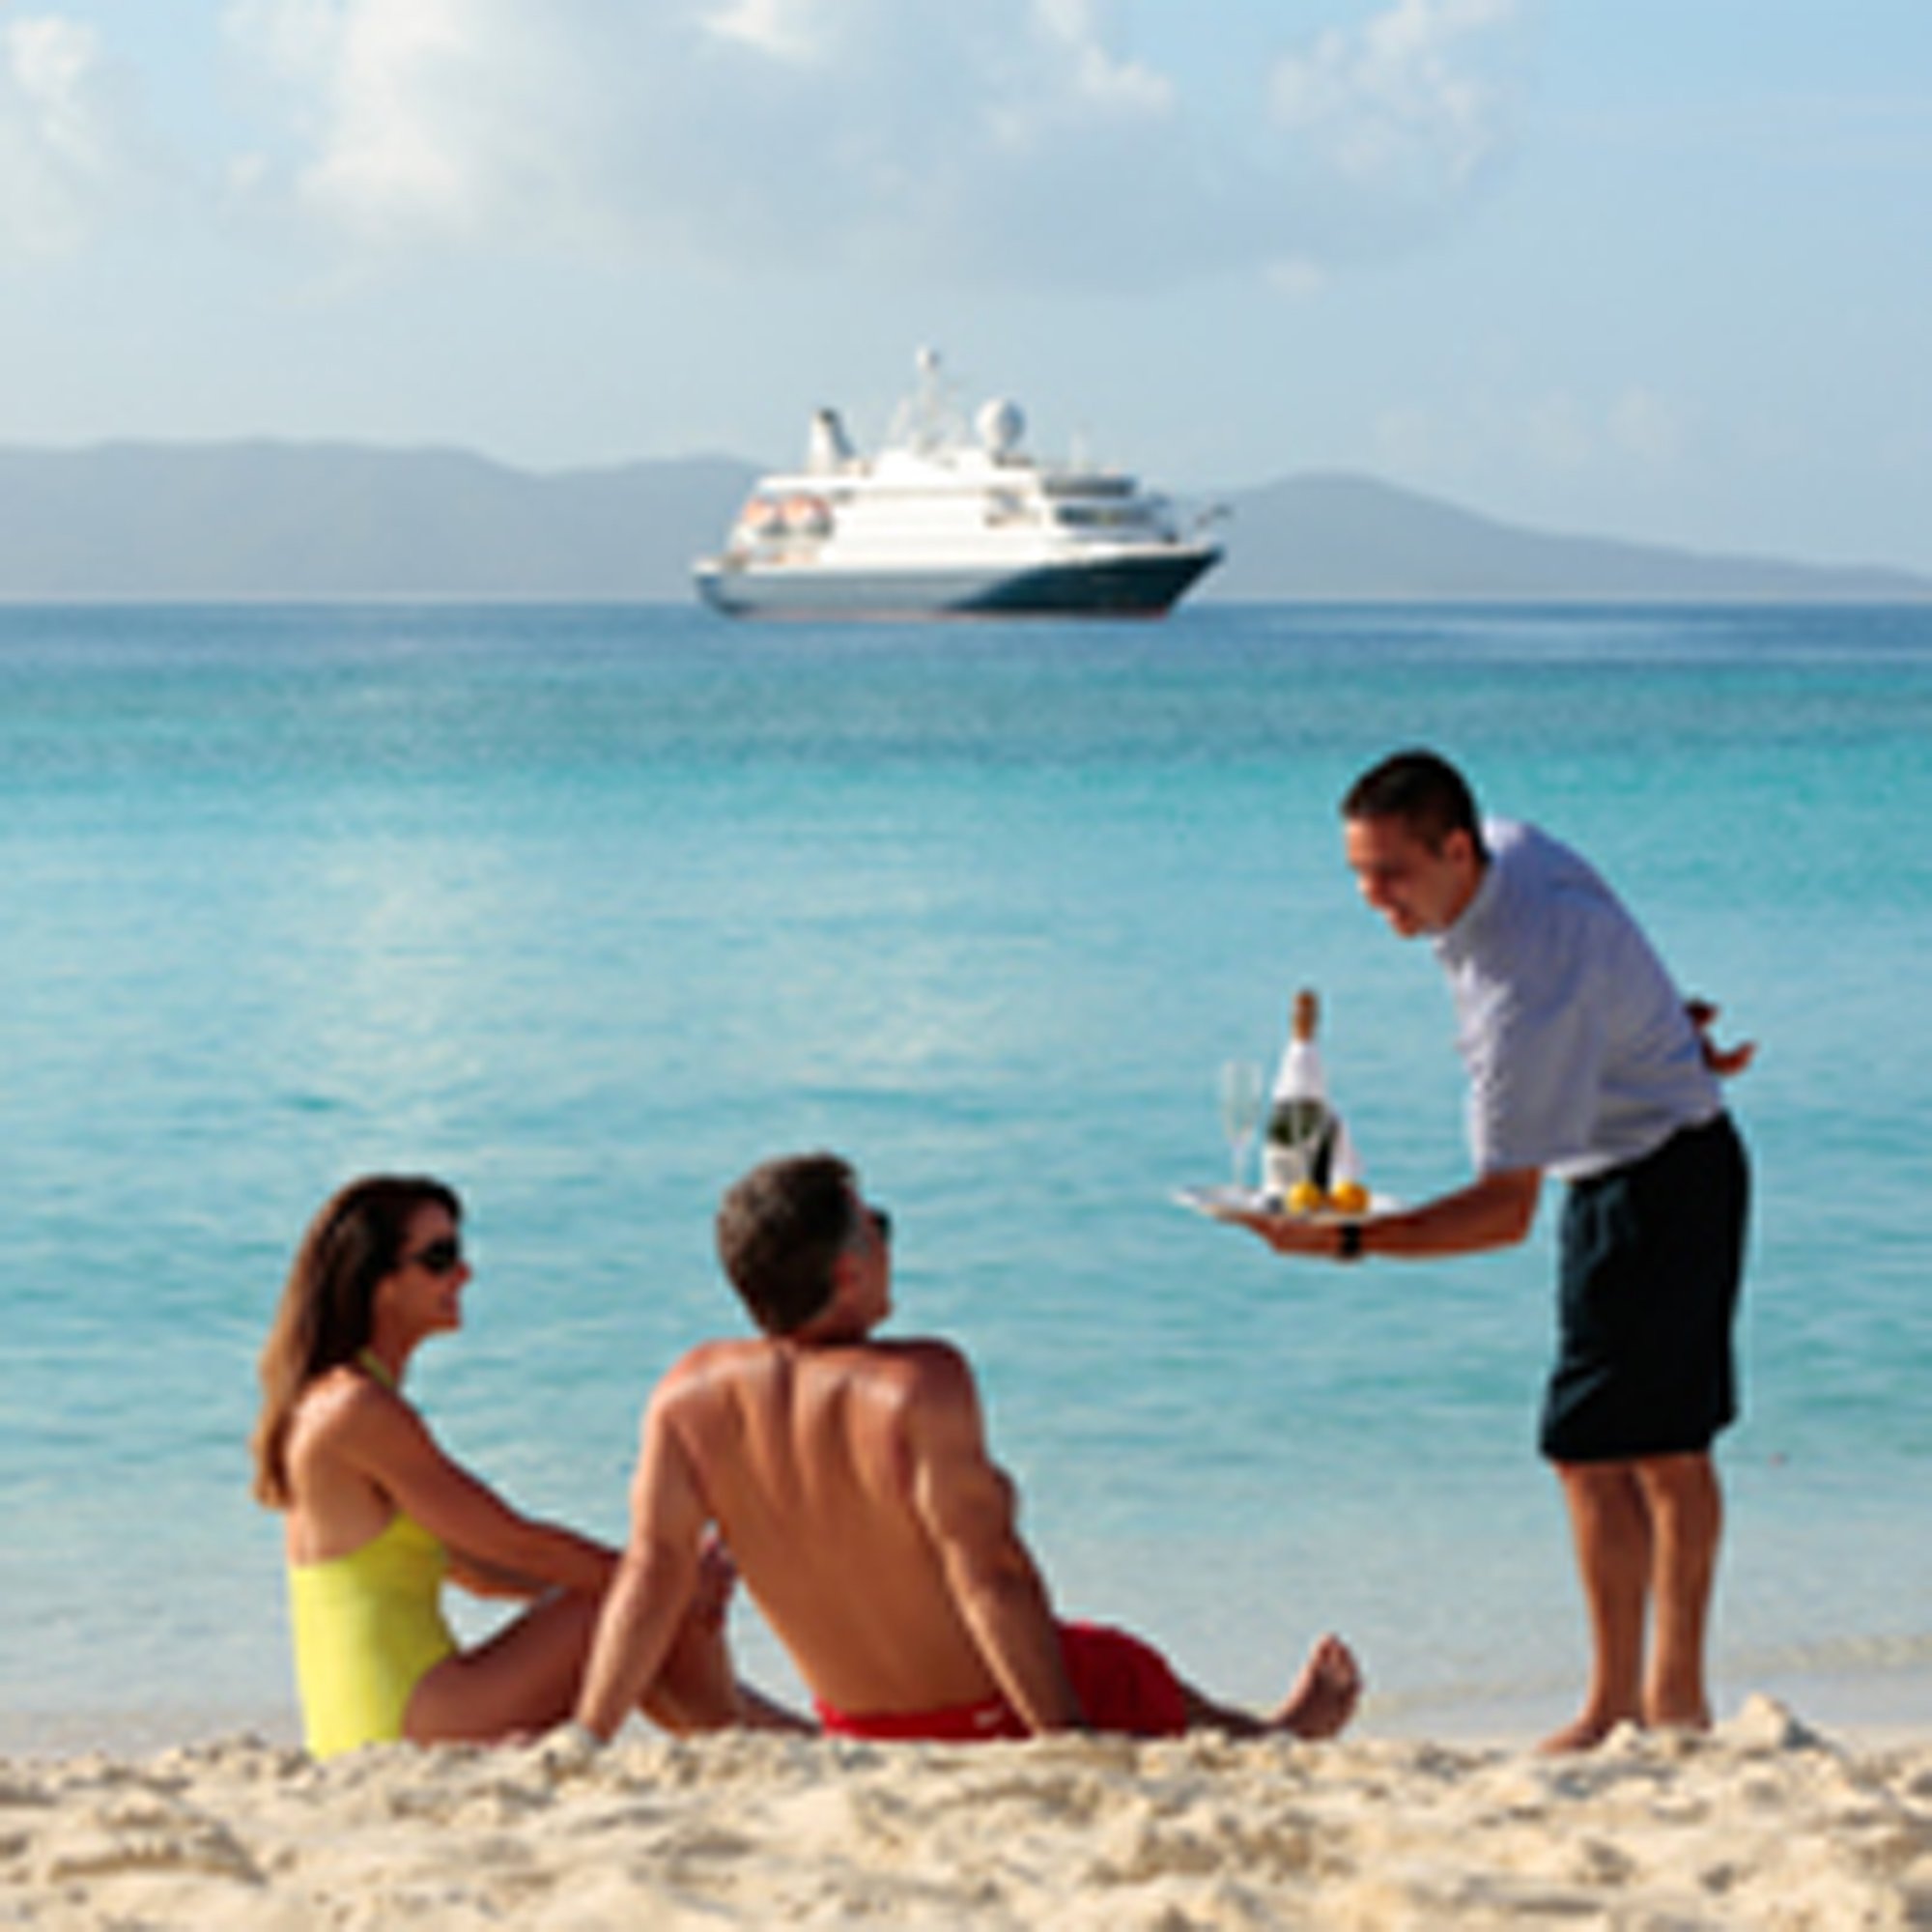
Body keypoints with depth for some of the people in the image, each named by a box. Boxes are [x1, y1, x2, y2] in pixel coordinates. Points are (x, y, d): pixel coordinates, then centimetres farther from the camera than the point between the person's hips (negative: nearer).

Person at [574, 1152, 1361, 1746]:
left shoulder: (691, 1396, -13)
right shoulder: (919, 1386, -29)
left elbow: (652, 1572, -15)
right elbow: (986, 1577, -29)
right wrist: (1067, 1741, -24)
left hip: (864, 1733, 6)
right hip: (995, 1716, -6)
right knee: (1152, 1690, 27)